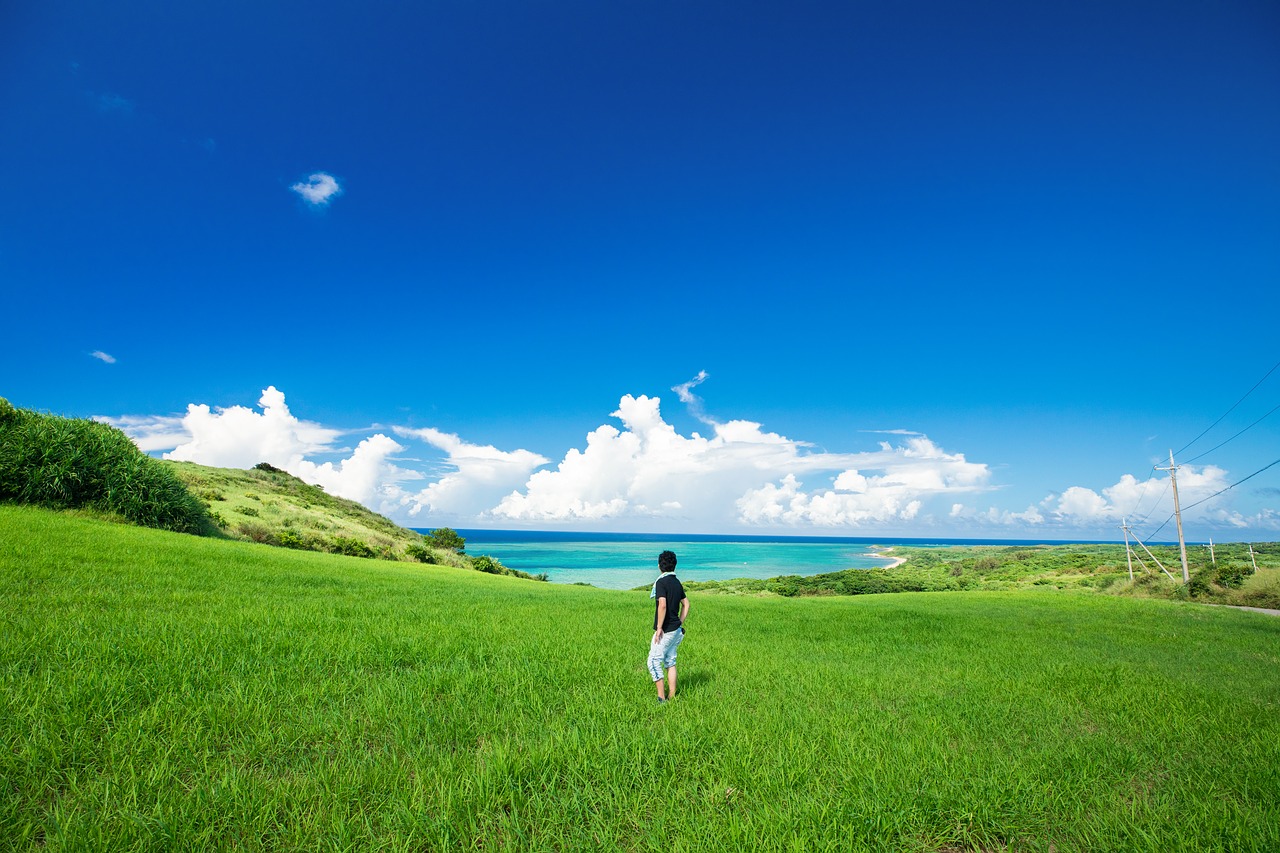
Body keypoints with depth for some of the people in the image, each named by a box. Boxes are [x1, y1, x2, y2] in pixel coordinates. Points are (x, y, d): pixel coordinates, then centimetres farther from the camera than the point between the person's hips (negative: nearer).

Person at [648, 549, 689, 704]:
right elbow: (686, 604, 17)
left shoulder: (661, 582, -15)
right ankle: (671, 696, 19)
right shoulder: (677, 582, 10)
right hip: (676, 630, 8)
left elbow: (662, 605, -26)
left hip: (666, 631, -8)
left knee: (653, 661, -1)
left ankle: (661, 698, 0)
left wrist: (659, 627, -20)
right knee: (670, 662, 15)